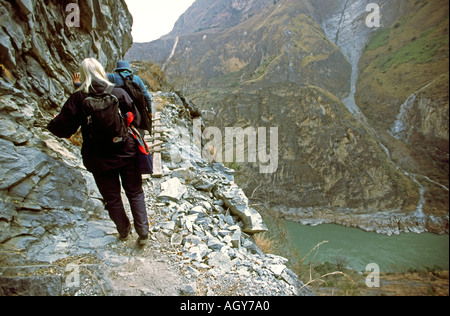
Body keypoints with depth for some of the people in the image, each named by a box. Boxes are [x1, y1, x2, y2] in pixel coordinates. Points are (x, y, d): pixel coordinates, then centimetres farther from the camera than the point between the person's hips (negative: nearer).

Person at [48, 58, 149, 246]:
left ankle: (124, 232, 36)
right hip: (126, 154, 1)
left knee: (112, 198, 18)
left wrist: (51, 124, 15)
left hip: (99, 159, 0)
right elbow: (136, 119, -3)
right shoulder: (119, 93, -8)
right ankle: (143, 233, 17)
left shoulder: (78, 98, -10)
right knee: (135, 193, 15)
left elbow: (64, 129, -8)